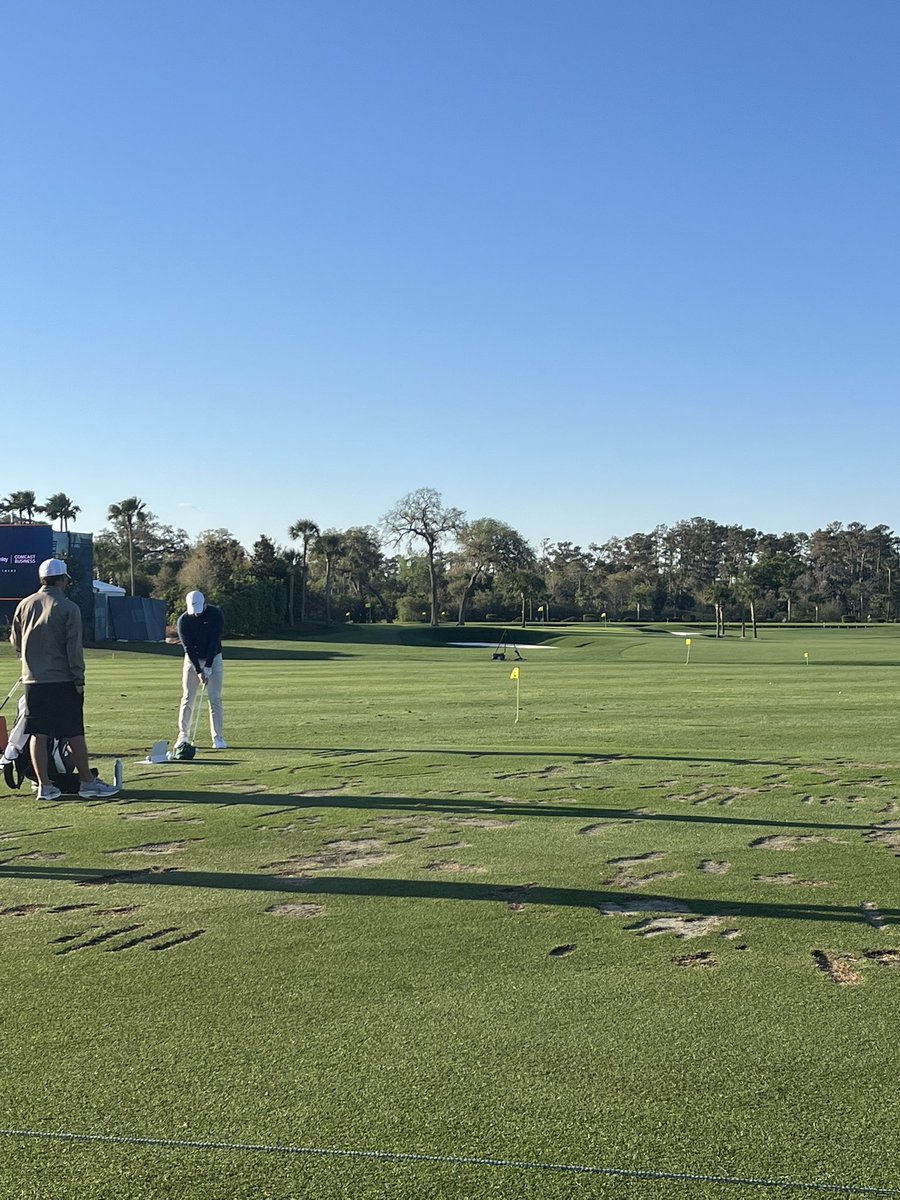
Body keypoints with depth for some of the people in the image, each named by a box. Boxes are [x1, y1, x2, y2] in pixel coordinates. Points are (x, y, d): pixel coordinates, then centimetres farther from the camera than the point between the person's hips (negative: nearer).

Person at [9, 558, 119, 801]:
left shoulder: (24, 605, 6)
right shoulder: (69, 608, -8)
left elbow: (16, 642, 15)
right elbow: (74, 648, -11)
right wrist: (79, 680, -5)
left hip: (32, 680, 5)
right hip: (62, 680, -4)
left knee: (38, 734, 6)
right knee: (74, 734, 2)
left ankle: (45, 786, 8)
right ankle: (88, 783, 8)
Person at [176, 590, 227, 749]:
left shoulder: (215, 614, -16)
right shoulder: (183, 620, -14)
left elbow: (214, 642, -18)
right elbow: (188, 647, -16)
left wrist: (207, 667, -21)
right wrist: (199, 671, -23)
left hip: (213, 658, -1)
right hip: (192, 660, 1)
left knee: (215, 698, -6)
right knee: (188, 698, -1)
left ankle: (218, 738, -6)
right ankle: (183, 736, 5)